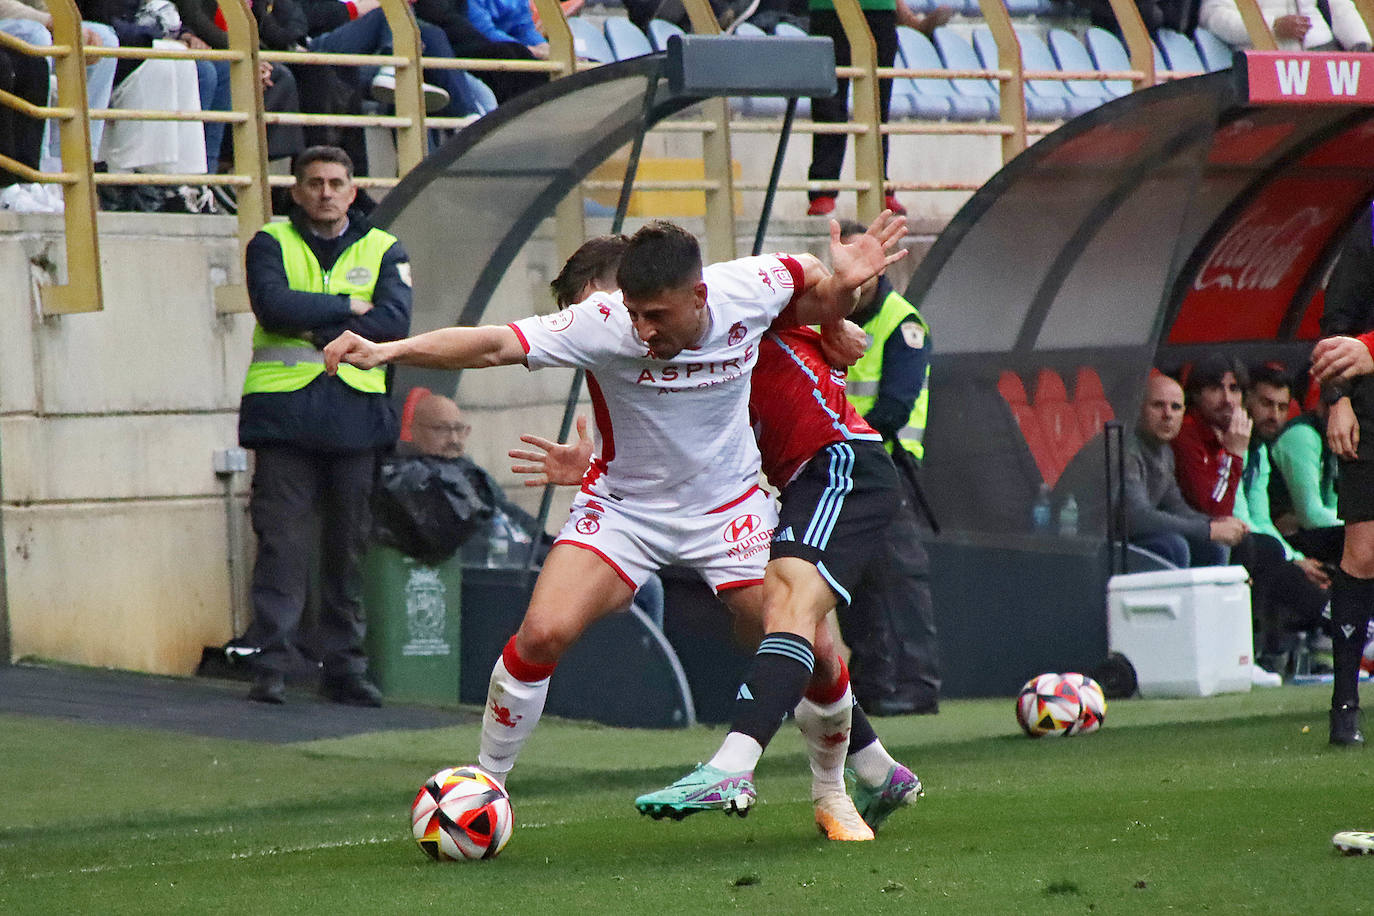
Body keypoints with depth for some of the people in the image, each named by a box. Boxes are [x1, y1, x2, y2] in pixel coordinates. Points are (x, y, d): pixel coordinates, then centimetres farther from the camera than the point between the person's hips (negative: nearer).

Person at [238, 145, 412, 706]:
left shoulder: (383, 251, 12)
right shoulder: (270, 245, 8)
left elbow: (395, 321, -5)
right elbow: (274, 305, -11)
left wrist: (314, 325, -9)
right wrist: (347, 308, -7)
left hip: (355, 412, 2)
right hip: (284, 412, -2)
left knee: (349, 547, 3)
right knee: (282, 543, -7)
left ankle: (344, 666, 8)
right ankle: (271, 666, -6)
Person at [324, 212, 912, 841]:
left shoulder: (755, 288, -20)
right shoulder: (604, 324, -28)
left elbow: (820, 301, 3)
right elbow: (492, 345, -37)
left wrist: (842, 284, -21)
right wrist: (385, 351, -50)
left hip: (730, 507, 2)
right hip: (624, 505, -2)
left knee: (813, 654, -3)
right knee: (542, 634, -20)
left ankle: (832, 798, 25)